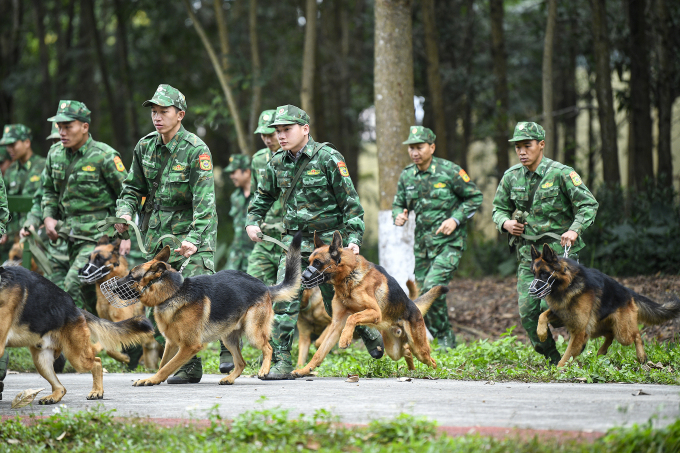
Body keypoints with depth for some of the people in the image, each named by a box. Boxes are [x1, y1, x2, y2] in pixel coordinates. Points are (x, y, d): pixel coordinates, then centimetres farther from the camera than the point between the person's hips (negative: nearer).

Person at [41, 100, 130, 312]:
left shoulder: (105, 156, -12)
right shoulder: (55, 154, 7)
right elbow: (49, 190, 21)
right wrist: (48, 217, 4)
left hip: (99, 236, -7)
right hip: (73, 235, 7)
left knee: (73, 284, -20)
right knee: (87, 288, 12)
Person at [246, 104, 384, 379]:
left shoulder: (329, 159, -11)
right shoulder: (278, 163, 4)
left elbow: (351, 203, -9)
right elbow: (264, 196, 22)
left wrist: (354, 239, -17)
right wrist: (253, 221, 6)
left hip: (329, 241, -4)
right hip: (294, 240, 4)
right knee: (284, 298, -12)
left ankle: (369, 333, 35)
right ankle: (281, 362, -12)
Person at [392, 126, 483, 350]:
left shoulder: (450, 171, -10)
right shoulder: (406, 176, 4)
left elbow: (475, 197, -2)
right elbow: (398, 203, 16)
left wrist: (456, 219, -14)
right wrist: (399, 216, -7)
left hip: (449, 241, -6)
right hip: (422, 244, 6)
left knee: (433, 288, -22)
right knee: (421, 296, 6)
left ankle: (446, 339, -7)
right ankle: (442, 340, 21)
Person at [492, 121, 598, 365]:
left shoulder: (561, 174, -9)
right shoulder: (511, 176, 6)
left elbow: (588, 205, -9)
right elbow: (499, 208, 20)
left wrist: (575, 230, -25)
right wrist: (506, 222, -3)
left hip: (559, 250, -5)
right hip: (528, 251, 5)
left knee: (550, 306, -15)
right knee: (528, 310, -4)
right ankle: (553, 358, 12)